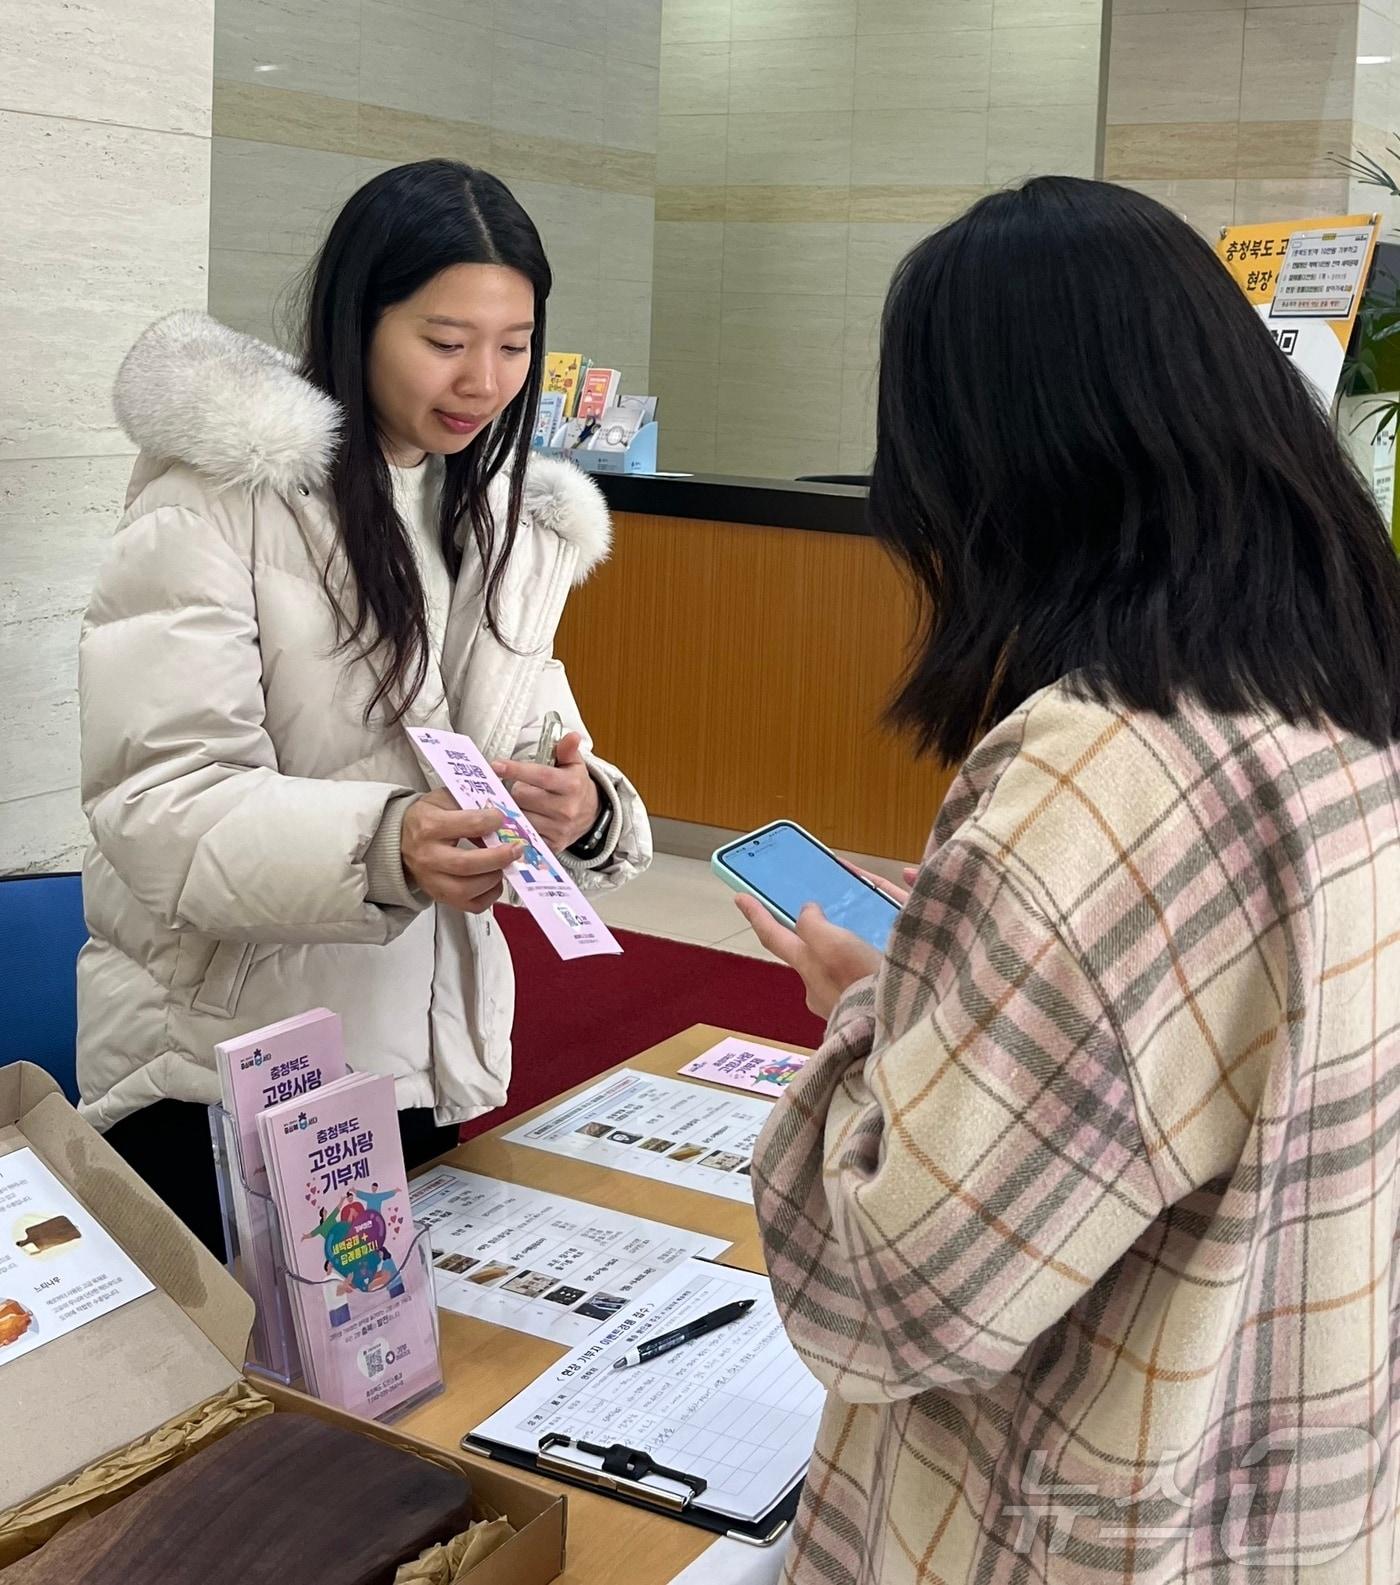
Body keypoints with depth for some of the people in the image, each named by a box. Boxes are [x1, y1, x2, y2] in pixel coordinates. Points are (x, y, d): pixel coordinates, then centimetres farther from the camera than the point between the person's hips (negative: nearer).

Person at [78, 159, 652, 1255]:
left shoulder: (510, 520, 9)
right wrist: (382, 843, -37)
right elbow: (159, 803, -19)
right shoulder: (223, 488, -11)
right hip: (218, 1072, -5)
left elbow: (530, 747, 4)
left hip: (426, 1056, 6)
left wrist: (583, 808, -20)